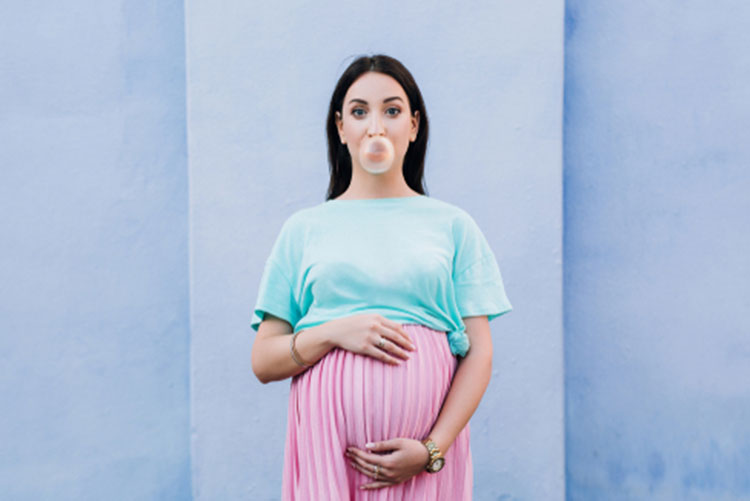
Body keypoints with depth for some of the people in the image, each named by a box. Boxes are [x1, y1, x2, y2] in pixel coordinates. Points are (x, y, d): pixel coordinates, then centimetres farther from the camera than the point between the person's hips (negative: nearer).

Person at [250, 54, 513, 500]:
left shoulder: (454, 225, 10)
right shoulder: (304, 229, 12)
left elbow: (480, 353, 4)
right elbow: (263, 361, 8)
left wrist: (431, 451, -9)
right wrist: (335, 332, -10)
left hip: (428, 426, 0)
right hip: (328, 427, 0)